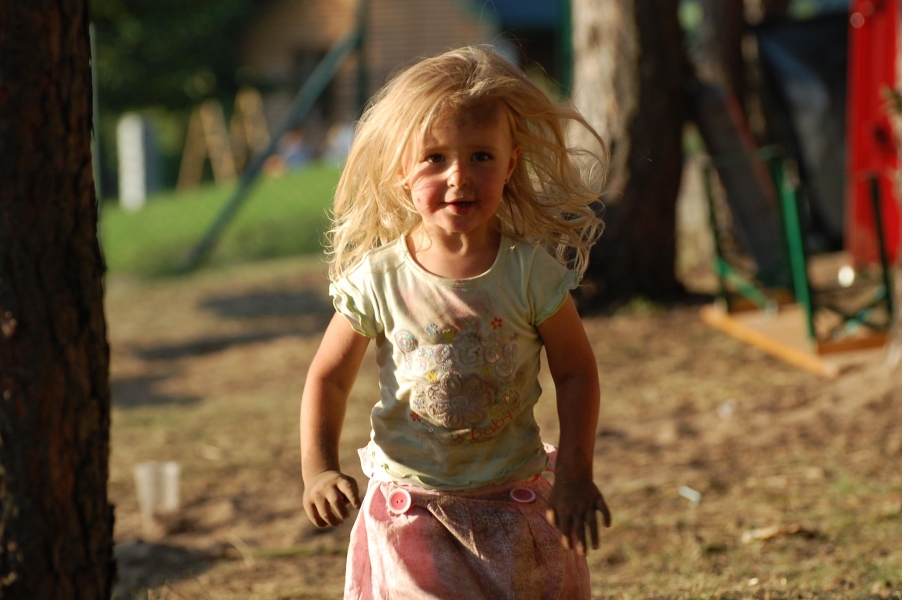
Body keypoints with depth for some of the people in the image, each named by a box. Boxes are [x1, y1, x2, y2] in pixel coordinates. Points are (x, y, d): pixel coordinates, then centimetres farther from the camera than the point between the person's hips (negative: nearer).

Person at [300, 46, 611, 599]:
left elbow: (576, 371, -1)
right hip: (410, 506, 0)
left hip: (515, 500, 0)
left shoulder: (531, 270, -11)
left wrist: (576, 476, -7)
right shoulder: (377, 280, -11)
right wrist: (319, 469, -10)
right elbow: (329, 376, 1)